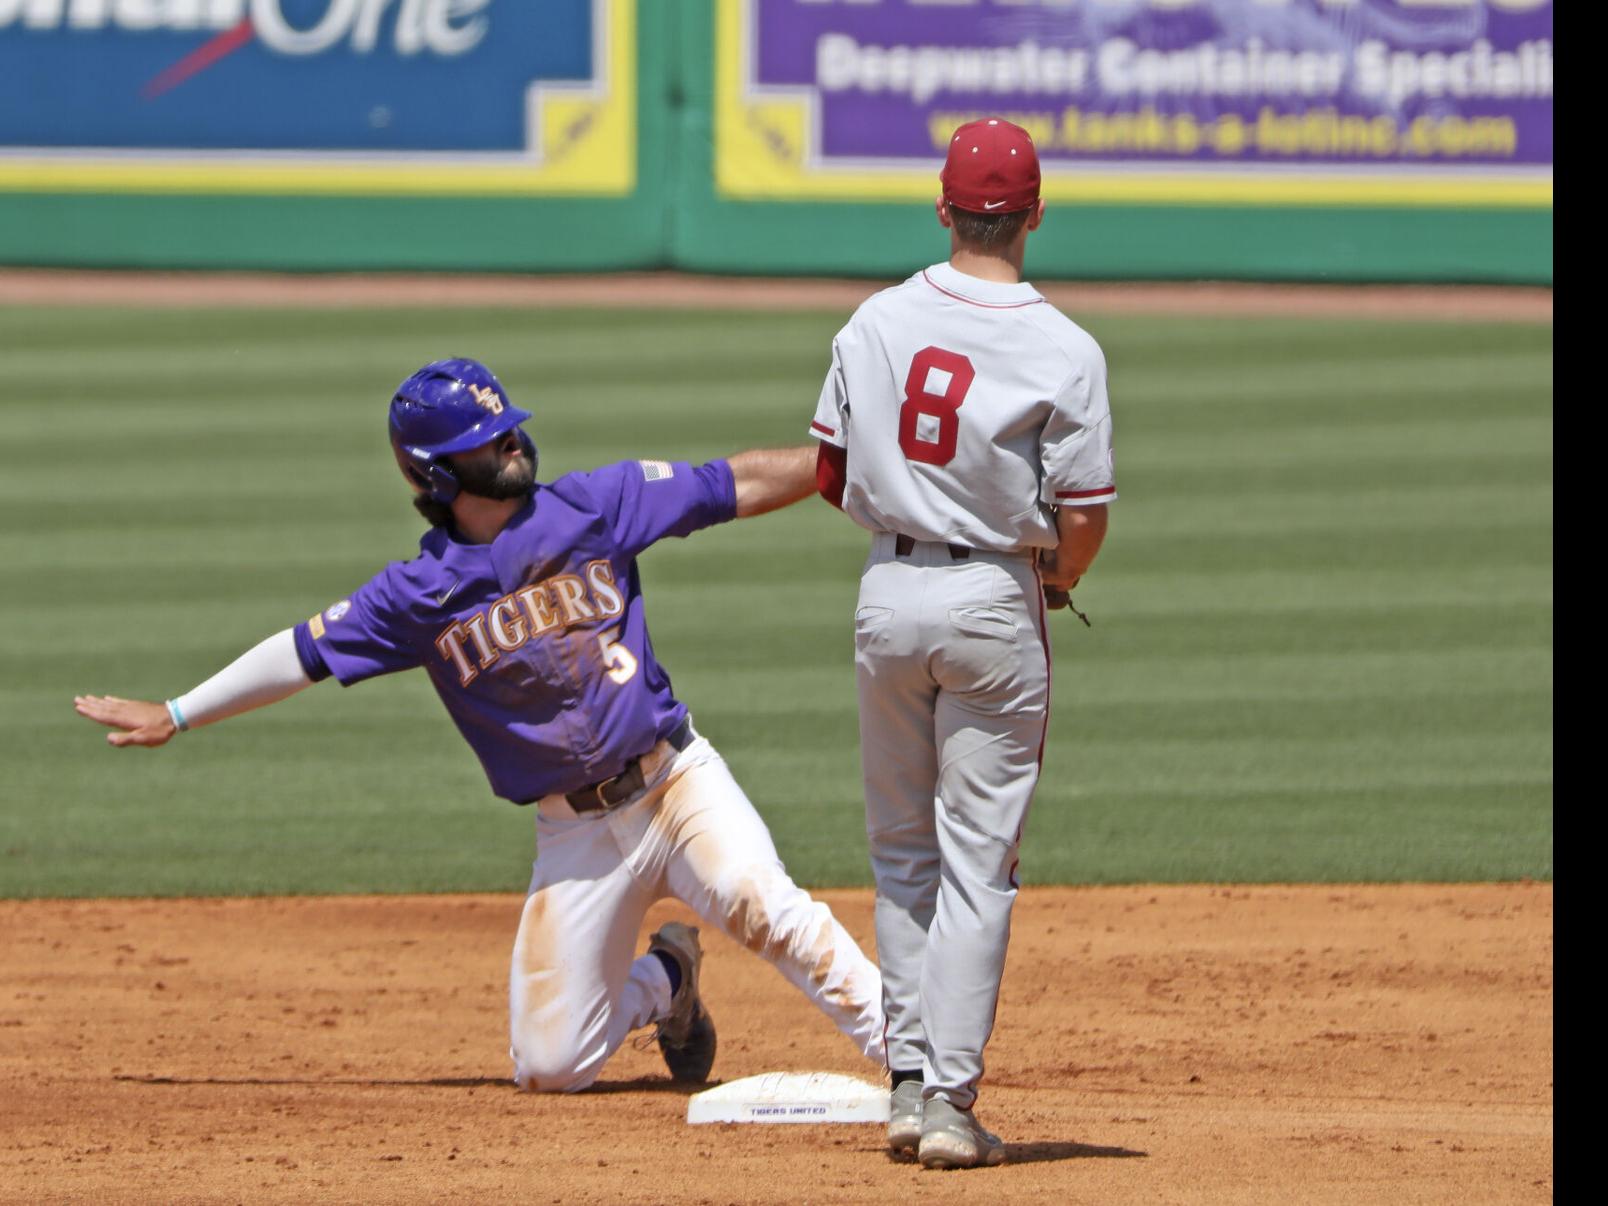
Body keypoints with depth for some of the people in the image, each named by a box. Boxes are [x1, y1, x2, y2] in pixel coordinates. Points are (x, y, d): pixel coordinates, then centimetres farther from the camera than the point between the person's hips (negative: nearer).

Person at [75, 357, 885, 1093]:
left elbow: (738, 485, -2)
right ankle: (663, 983, 27)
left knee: (759, 901, -31)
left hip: (677, 782, -1)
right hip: (575, 834, 1)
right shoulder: (422, 593, -1)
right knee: (549, 1066, -2)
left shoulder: (592, 507, 0)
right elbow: (306, 652, 7)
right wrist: (177, 716, 11)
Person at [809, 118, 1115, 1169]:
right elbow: (1084, 518, -11)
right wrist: (1059, 577, 10)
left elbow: (830, 475, 6)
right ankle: (951, 1101, -5)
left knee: (903, 852, 16)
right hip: (996, 600, -3)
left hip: (888, 595, 3)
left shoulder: (876, 324, 0)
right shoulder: (1065, 352, -12)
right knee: (977, 862, 0)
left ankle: (910, 1076, 14)